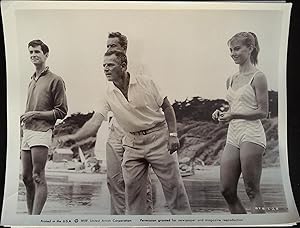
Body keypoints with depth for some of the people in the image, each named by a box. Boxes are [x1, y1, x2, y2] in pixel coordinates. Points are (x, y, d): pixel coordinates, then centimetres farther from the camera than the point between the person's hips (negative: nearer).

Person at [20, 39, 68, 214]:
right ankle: (30, 215, 20)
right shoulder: (32, 81, 22)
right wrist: (25, 117, 16)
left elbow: (61, 112, -5)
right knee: (27, 177, 9)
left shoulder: (55, 80, -1)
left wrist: (36, 114, -12)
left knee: (38, 176, -11)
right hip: (27, 131, 8)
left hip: (42, 131, -8)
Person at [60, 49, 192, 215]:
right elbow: (95, 121, -10)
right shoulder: (108, 94, -3)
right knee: (131, 186, 5)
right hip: (132, 143, 3)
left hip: (158, 137, -3)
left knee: (172, 183, 3)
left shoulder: (145, 82, -10)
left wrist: (173, 134, -8)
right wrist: (74, 137, -24)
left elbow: (167, 107, -2)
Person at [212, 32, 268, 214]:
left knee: (252, 190, 0)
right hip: (233, 136, 7)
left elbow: (263, 112, -7)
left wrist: (234, 115, -17)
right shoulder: (231, 80, 17)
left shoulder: (258, 77, -4)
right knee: (227, 190, 6)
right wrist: (222, 113, 3)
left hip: (251, 135, -7)